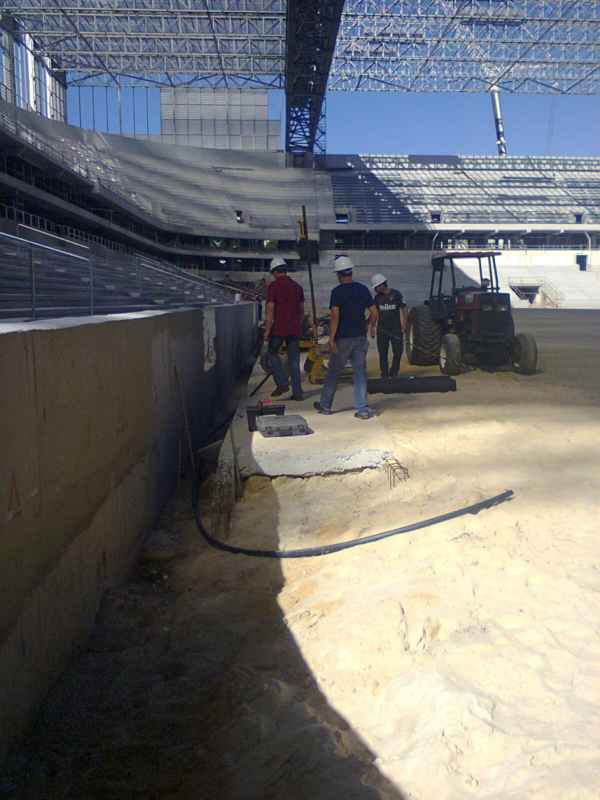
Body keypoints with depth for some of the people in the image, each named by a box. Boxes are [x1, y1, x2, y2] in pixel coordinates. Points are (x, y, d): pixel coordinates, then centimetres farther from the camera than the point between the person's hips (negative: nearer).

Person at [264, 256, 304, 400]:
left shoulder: (273, 286, -7)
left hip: (278, 328, -5)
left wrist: (267, 330, -8)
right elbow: (302, 310, 14)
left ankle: (282, 383, 3)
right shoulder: (297, 286, 10)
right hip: (294, 329, 5)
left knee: (273, 353, 14)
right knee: (294, 360, 7)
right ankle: (297, 392, 6)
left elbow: (270, 310, -11)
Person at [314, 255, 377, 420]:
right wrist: (370, 326, 24)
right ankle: (362, 409, 2)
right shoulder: (363, 289, 4)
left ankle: (325, 405, 22)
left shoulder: (337, 291, -10)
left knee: (333, 372, 10)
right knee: (360, 372, 6)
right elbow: (374, 313, 5)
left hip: (343, 338, -4)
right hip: (360, 337, 4)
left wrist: (331, 339, -16)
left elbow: (335, 316, -18)